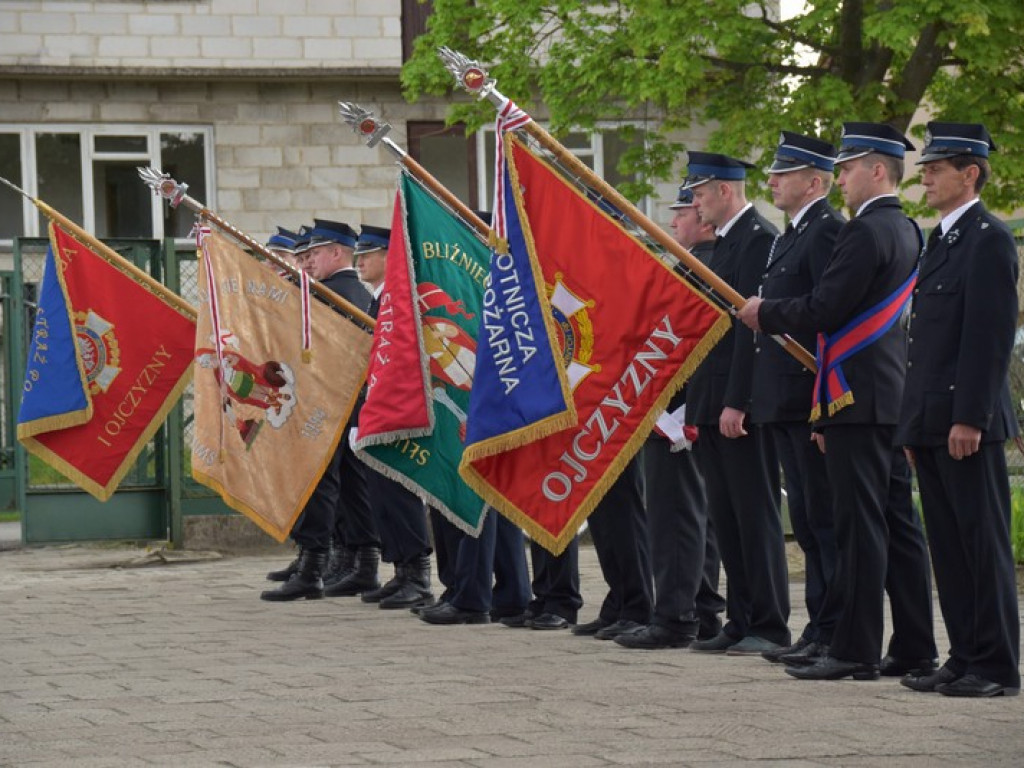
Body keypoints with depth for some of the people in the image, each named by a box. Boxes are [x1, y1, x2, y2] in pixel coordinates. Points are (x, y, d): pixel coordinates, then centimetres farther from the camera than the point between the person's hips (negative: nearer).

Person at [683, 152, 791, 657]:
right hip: (713, 404, 10)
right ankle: (741, 622, 14)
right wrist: (695, 405, 16)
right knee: (725, 517, 10)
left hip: (741, 406, -10)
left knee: (755, 515, -6)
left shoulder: (759, 239, -12)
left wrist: (736, 402, -22)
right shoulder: (725, 243, 18)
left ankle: (770, 627, -3)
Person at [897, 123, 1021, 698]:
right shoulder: (941, 240, 19)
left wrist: (969, 418, -20)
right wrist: (917, 422, 18)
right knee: (949, 545, 10)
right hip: (933, 422, 9)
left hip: (967, 422, -9)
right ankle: (966, 657, 14)